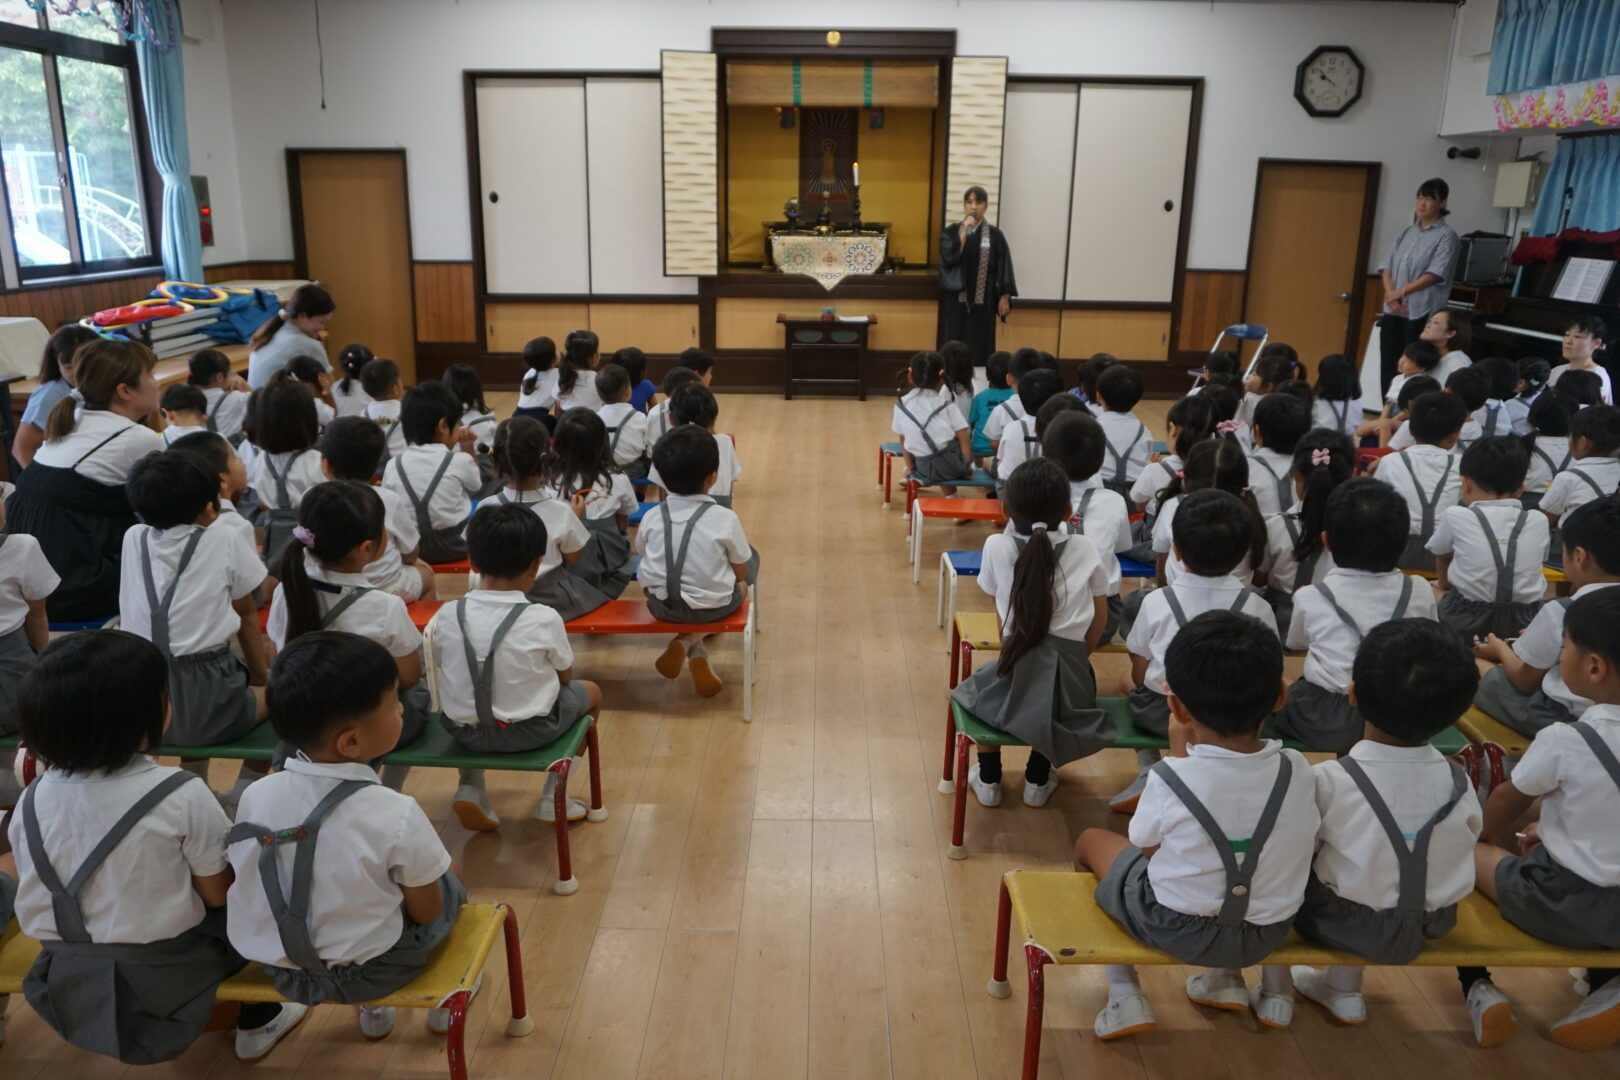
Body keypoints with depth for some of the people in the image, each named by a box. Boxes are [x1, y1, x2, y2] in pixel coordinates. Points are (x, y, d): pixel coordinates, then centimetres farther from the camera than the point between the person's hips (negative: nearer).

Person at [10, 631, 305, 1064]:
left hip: (69, 984, 5)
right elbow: (217, 895, -12)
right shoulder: (181, 796, -22)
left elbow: (35, 904, 4)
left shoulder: (32, 803, -8)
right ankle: (257, 1027, 31)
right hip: (167, 976, -5)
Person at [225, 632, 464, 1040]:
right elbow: (426, 912, -13)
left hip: (279, 966, 4)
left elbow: (250, 885, 1)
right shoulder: (396, 815, -26)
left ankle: (372, 1011, 40)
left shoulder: (255, 796, -14)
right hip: (371, 972, -4)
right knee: (450, 881, 18)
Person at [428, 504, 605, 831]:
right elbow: (565, 677, -1)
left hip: (464, 731, 3)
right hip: (530, 731, -3)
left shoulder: (448, 616, -9)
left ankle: (471, 789, 19)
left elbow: (445, 674, 5)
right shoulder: (545, 619, -17)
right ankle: (552, 797, 23)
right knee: (590, 692, 24)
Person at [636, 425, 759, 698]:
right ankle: (688, 641, 14)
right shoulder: (725, 518, -14)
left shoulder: (652, 518, -6)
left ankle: (696, 653, 20)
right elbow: (741, 573, -5)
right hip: (715, 607, -3)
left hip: (663, 606, 3)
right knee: (752, 555, 21)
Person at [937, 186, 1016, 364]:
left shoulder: (995, 235, 2)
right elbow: (947, 258, -13)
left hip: (982, 300, 0)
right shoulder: (951, 231, 2)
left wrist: (1005, 297, -4)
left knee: (979, 348, 1)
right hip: (956, 299, 0)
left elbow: (1004, 267, 2)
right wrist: (964, 231, -16)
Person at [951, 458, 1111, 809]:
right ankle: (1037, 781, 39)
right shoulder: (1085, 550, 2)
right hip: (1071, 681, 1)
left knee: (978, 687, 33)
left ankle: (988, 780, 36)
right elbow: (1100, 618, 8)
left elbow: (1001, 610, 8)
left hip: (1016, 678, -1)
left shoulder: (997, 547, -3)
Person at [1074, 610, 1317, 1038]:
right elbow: (1302, 845, 0)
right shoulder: (1297, 770, -17)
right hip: (1267, 933, 4)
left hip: (1174, 928, -4)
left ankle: (1124, 994, 21)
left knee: (1091, 841, 19)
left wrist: (1179, 752, -3)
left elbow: (1147, 845, -8)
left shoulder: (1169, 779, -27)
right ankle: (1225, 979, 40)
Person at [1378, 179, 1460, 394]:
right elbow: (1387, 266, 9)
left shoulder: (1446, 235, -3)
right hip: (1393, 312, 5)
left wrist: (1401, 292, -14)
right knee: (1389, 369, 5)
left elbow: (1436, 274, -12)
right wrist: (1390, 294, -8)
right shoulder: (1406, 233, 14)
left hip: (1421, 313, -5)